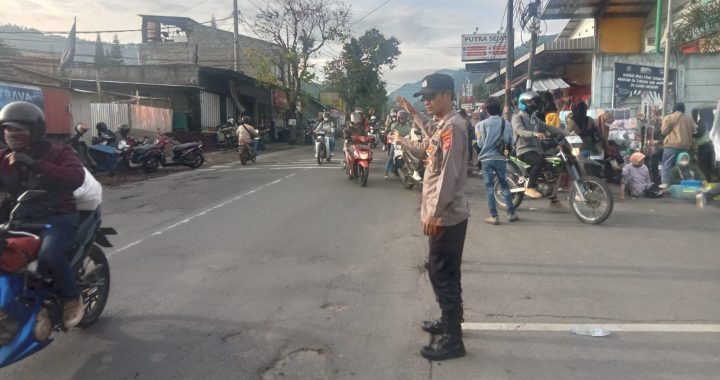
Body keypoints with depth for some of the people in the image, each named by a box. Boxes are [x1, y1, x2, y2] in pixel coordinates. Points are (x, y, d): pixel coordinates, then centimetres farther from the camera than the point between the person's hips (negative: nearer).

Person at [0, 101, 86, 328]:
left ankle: (72, 298, -7)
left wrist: (34, 165, -32)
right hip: (22, 220, 6)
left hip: (58, 219, -6)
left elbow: (76, 178, -26)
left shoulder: (58, 153, -7)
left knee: (48, 256, -33)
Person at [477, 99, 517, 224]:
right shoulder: (506, 123, 1)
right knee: (504, 185, 13)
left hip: (487, 158, -2)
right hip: (500, 158, 2)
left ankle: (494, 216, -2)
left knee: (489, 187, 1)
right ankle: (511, 213, 13)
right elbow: (510, 142, 6)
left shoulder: (483, 124, -4)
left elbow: (480, 143, -1)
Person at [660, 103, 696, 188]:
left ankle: (665, 183, -10)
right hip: (685, 145, 4)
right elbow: (693, 131, 15)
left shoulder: (668, 117, -3)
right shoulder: (689, 119, 11)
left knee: (667, 164, -2)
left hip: (671, 145, -4)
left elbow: (664, 131, -5)